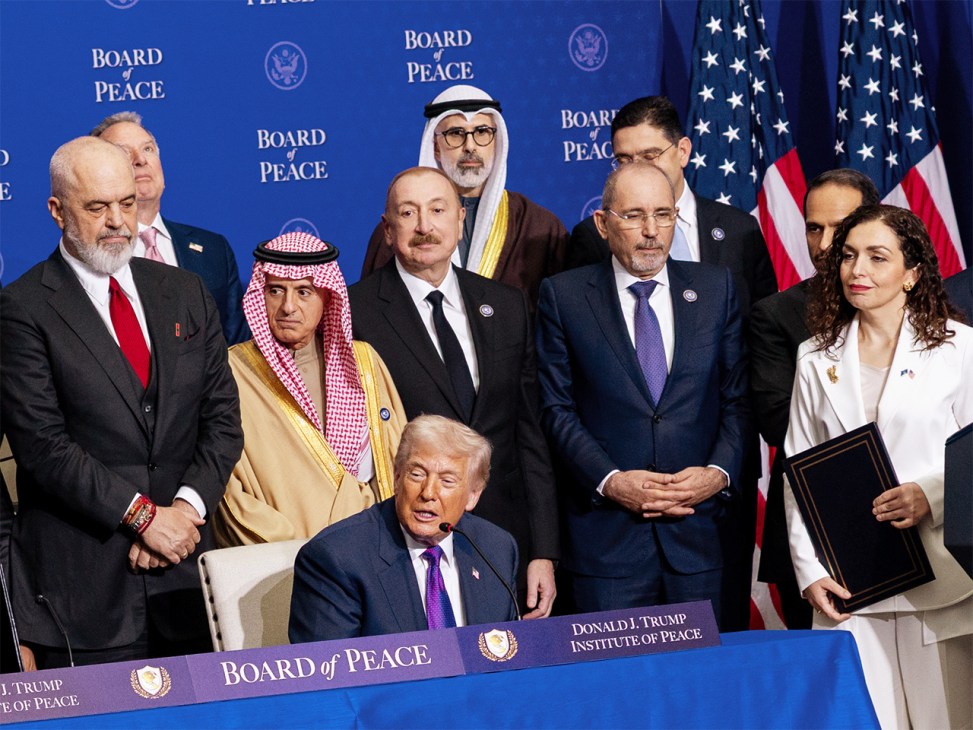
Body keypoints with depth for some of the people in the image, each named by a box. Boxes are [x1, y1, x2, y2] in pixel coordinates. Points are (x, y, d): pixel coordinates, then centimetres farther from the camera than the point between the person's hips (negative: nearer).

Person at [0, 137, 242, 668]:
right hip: (82, 581, -4)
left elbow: (223, 418, 9)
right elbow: (43, 445, -12)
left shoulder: (185, 294, 12)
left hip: (183, 565, 5)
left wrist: (187, 507, -8)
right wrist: (144, 516, -14)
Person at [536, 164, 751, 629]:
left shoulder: (715, 289, 10)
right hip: (607, 534, -2)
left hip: (699, 530, 2)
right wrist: (609, 481, -12)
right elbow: (556, 409, 0)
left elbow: (738, 399, 8)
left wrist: (720, 472, -8)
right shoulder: (564, 297, 3)